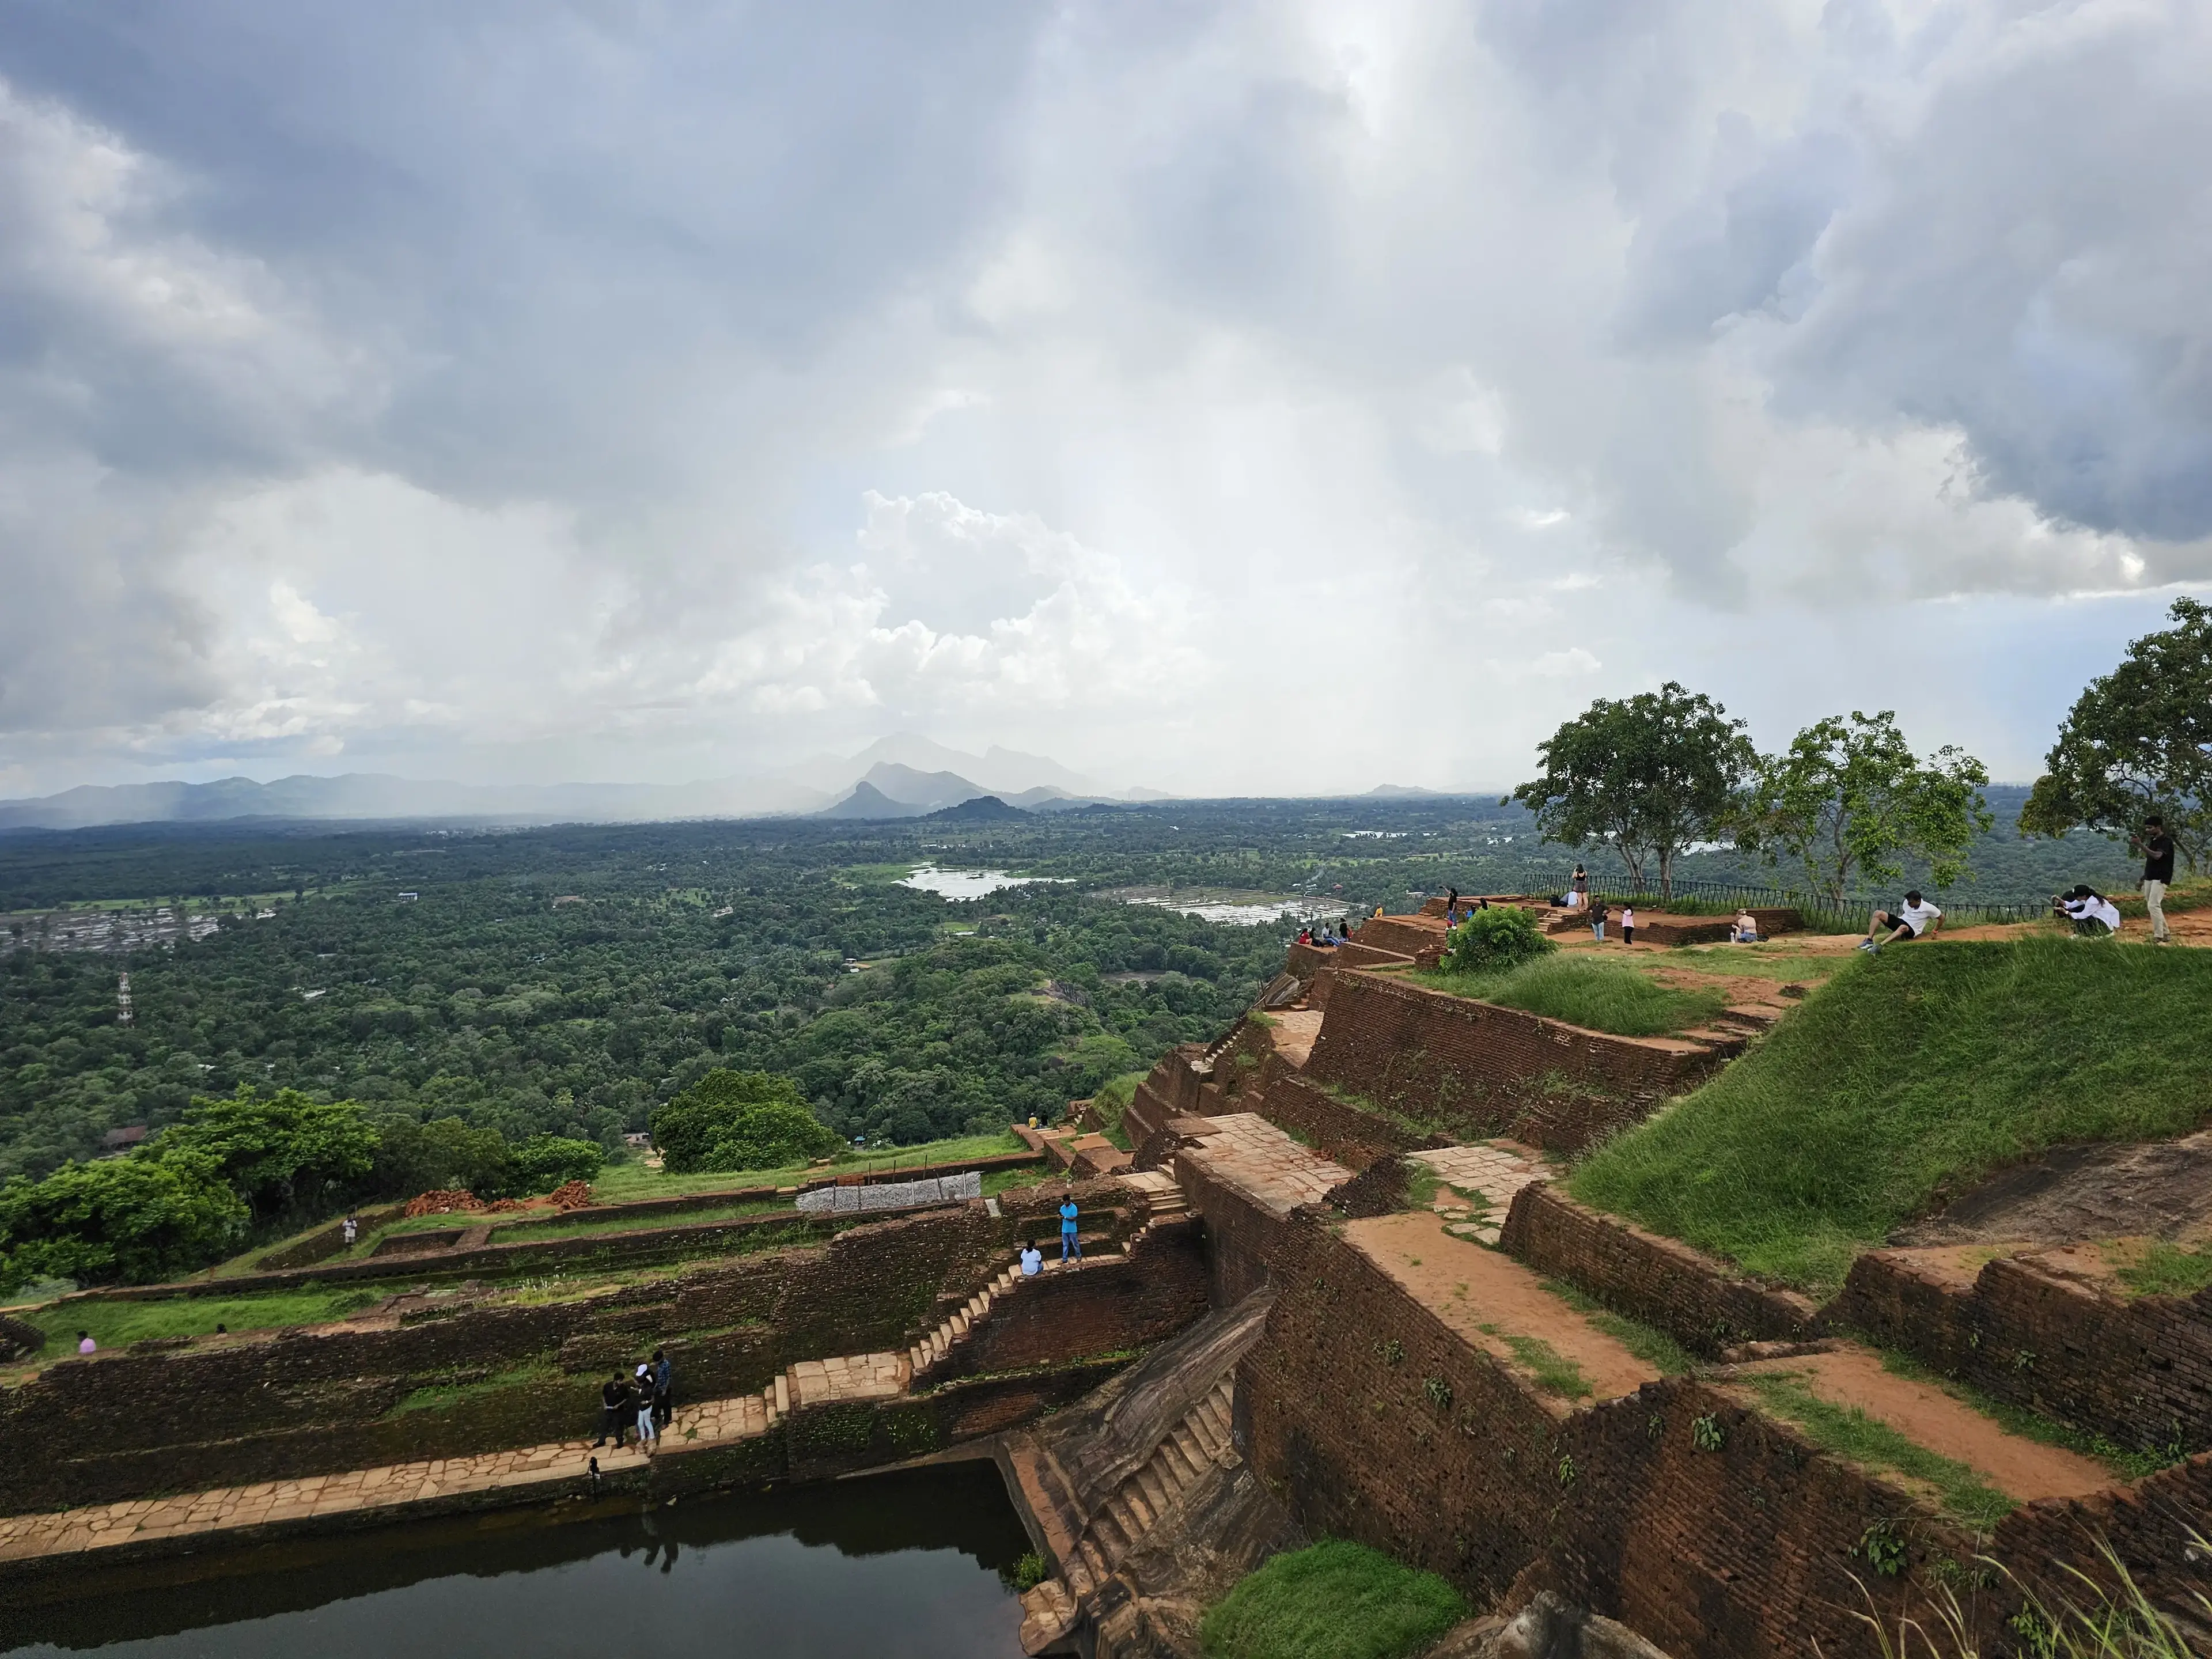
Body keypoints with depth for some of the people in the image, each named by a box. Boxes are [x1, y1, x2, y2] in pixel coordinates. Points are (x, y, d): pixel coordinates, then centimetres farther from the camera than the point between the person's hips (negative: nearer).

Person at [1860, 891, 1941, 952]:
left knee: (1903, 928, -45)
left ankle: (1880, 945, -61)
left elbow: (1942, 918, -1)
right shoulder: (1908, 902, -1)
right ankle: (1869, 941, -30)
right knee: (1878, 914, -19)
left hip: (1912, 930, -5)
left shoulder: (1928, 908, -14)